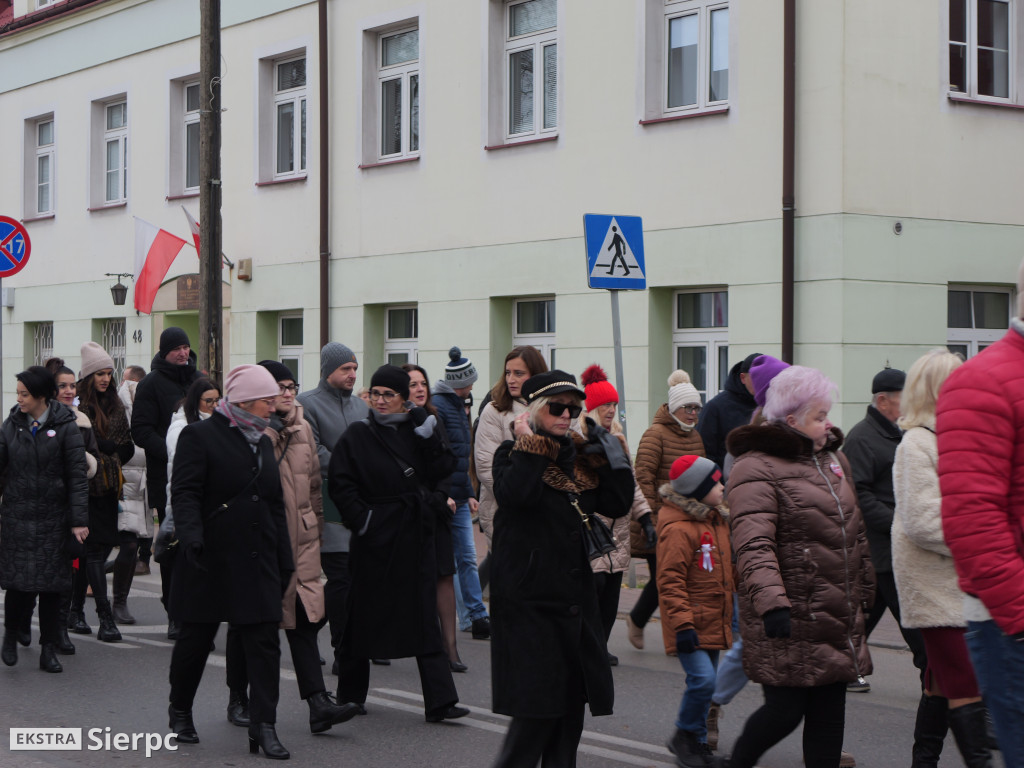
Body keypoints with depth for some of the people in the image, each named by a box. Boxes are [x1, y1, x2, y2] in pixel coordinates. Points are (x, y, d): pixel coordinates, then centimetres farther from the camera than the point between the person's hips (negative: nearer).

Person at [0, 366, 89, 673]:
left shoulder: (65, 426, -3)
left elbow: (77, 475, -5)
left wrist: (79, 520, -9)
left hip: (53, 518, -1)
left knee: (51, 585, 4)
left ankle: (49, 650, 13)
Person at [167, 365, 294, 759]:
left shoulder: (263, 442, 17)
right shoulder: (200, 435, -5)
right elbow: (184, 493, -14)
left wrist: (285, 560, 17)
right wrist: (192, 536, -30)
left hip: (258, 563, 5)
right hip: (211, 561, -5)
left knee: (265, 643, -4)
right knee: (195, 639, 9)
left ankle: (264, 727, -3)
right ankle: (179, 712, 29)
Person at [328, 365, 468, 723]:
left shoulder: (418, 431, 7)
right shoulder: (357, 436, 0)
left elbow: (443, 472, -2)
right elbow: (339, 483, -3)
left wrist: (430, 439, -12)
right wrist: (361, 518, -11)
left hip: (415, 537, 2)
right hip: (374, 539, -2)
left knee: (424, 618, -1)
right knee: (364, 614, 7)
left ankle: (440, 701, -4)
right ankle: (350, 694, 22)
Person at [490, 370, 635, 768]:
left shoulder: (582, 457, 14)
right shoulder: (515, 454, -5)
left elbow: (617, 505, 6)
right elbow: (516, 495, -26)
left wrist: (613, 455, -1)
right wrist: (530, 445, -17)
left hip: (575, 598, 7)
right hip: (530, 601, -7)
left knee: (571, 705, 10)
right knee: (537, 709, -9)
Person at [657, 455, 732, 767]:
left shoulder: (718, 520, 12)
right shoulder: (678, 529, -18)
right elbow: (670, 582, -20)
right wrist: (683, 624, -24)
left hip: (714, 622, 9)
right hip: (692, 623, -9)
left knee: (705, 682, 13)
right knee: (702, 679, -18)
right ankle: (685, 736, 3)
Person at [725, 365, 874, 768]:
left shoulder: (834, 459, 16)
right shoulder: (757, 469, -12)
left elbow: (855, 531, 25)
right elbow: (753, 545, -23)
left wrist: (863, 592, 26)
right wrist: (771, 601, -34)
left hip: (837, 620, 8)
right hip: (788, 625, -8)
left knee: (829, 712, 8)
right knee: (785, 710, -3)